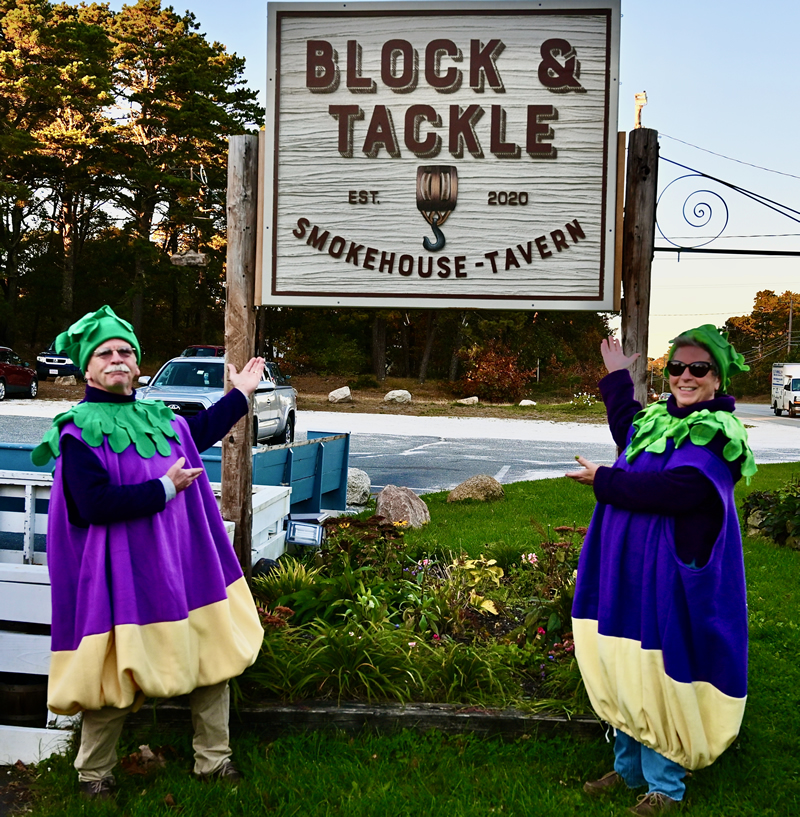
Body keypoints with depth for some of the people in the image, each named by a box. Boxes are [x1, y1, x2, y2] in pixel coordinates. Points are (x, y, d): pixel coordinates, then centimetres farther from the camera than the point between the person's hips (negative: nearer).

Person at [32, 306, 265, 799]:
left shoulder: (159, 419, 9)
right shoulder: (78, 430, -11)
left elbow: (200, 432, 31)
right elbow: (94, 504, -22)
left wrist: (241, 394, 31)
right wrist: (164, 488, -17)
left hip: (182, 568, 7)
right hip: (123, 577, -6)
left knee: (216, 658, 10)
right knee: (114, 681, 0)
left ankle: (213, 759, 27)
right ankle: (94, 773, 24)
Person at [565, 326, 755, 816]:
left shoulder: (718, 435, -13)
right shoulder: (657, 420, 10)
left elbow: (673, 491, -25)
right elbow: (625, 430, 35)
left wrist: (604, 480, -14)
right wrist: (617, 377, 37)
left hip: (670, 578, -7)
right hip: (627, 571, 7)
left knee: (655, 679, 1)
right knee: (622, 671, 15)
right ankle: (629, 769, 32)